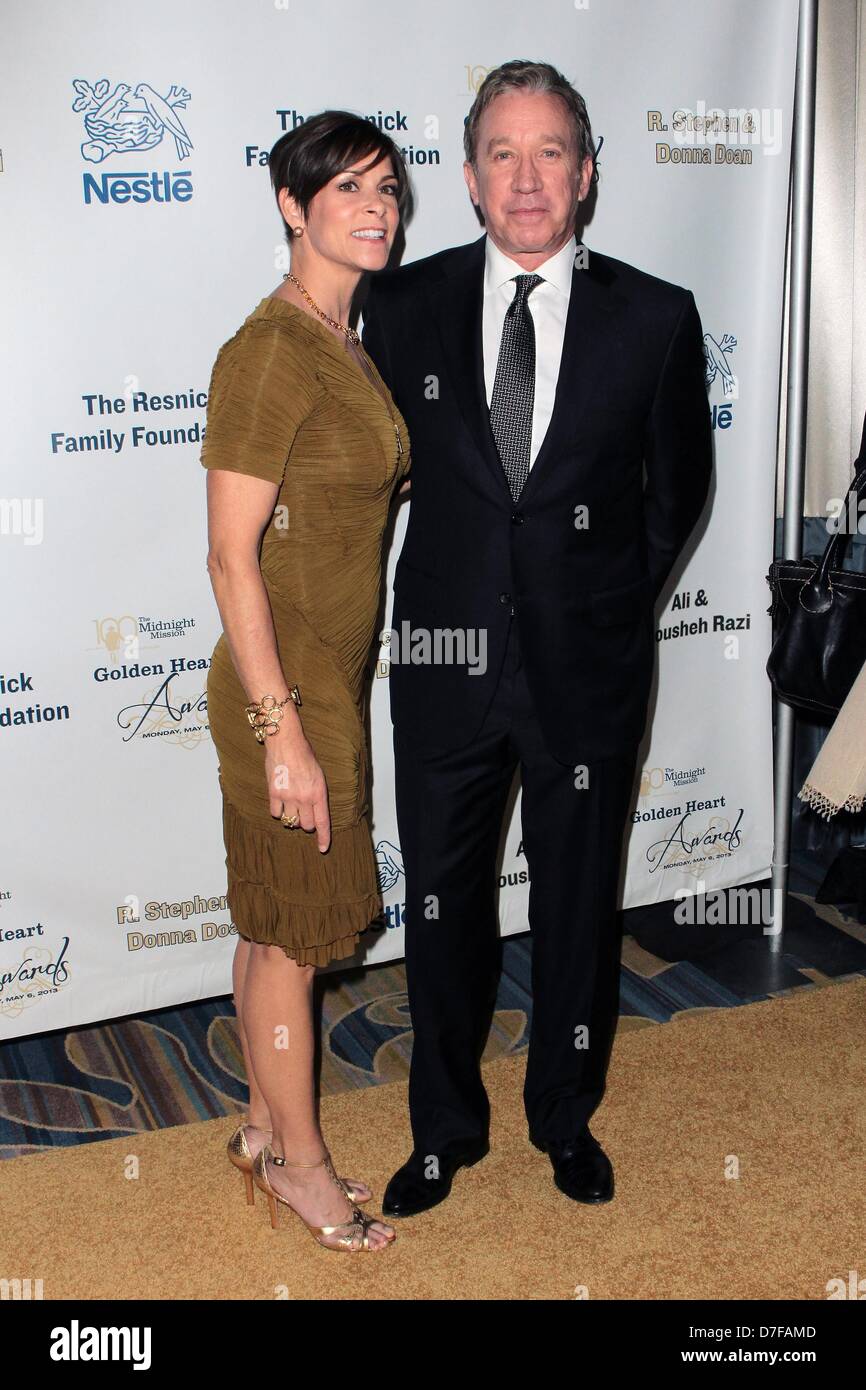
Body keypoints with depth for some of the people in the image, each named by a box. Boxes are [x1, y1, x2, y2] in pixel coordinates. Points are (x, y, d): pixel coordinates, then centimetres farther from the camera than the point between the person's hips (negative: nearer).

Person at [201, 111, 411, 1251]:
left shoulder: (346, 344, 10)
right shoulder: (271, 351, -18)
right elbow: (230, 557, -21)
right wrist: (282, 730, -22)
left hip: (332, 679, 9)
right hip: (284, 688, -9)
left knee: (279, 927, 19)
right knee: (292, 932, 7)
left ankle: (266, 1130, 35)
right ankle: (299, 1160, 26)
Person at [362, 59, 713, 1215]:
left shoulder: (654, 317, -4)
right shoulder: (405, 307, -2)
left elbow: (679, 483, 7)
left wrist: (622, 600, 5)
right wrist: (445, 588, 5)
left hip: (588, 671, 0)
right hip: (446, 657, 1)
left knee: (580, 904, 14)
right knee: (441, 905, 12)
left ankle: (567, 1116, 38)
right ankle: (446, 1128, 34)